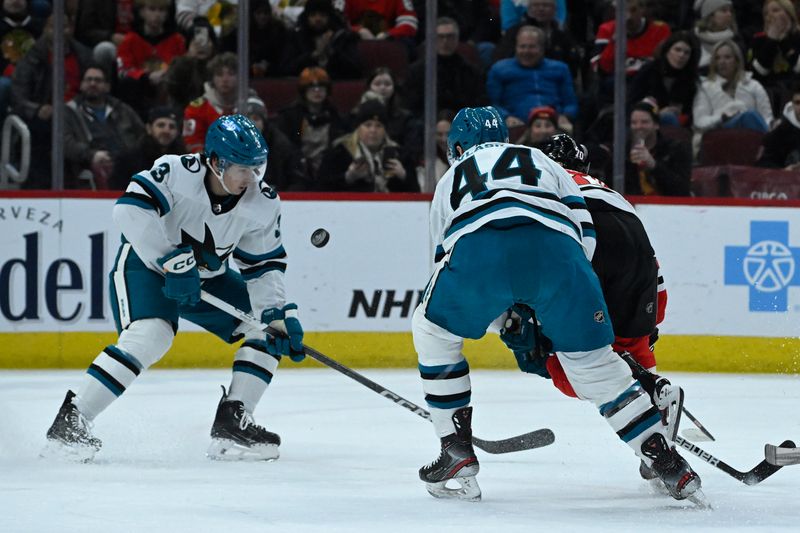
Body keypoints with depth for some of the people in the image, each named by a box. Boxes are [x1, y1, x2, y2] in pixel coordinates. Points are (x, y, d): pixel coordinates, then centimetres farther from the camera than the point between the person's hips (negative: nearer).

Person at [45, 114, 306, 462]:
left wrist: (278, 314, -19)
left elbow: (264, 267, -4)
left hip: (208, 277, 7)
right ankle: (70, 421, -28)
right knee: (151, 335, -31)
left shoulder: (264, 205, -11)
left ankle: (231, 424, -1)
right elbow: (130, 208, -38)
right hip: (145, 263, -7)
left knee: (269, 329, -4)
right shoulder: (177, 173, -28)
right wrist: (173, 261, -37)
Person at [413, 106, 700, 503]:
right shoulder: (540, 161, 39)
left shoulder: (452, 178, 39)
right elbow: (584, 231, 25)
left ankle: (457, 452, 20)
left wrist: (508, 321, 45)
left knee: (433, 329, 26)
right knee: (592, 362, 13)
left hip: (478, 247, -1)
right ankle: (666, 462, 10)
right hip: (554, 246, 1)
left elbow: (447, 258, 38)